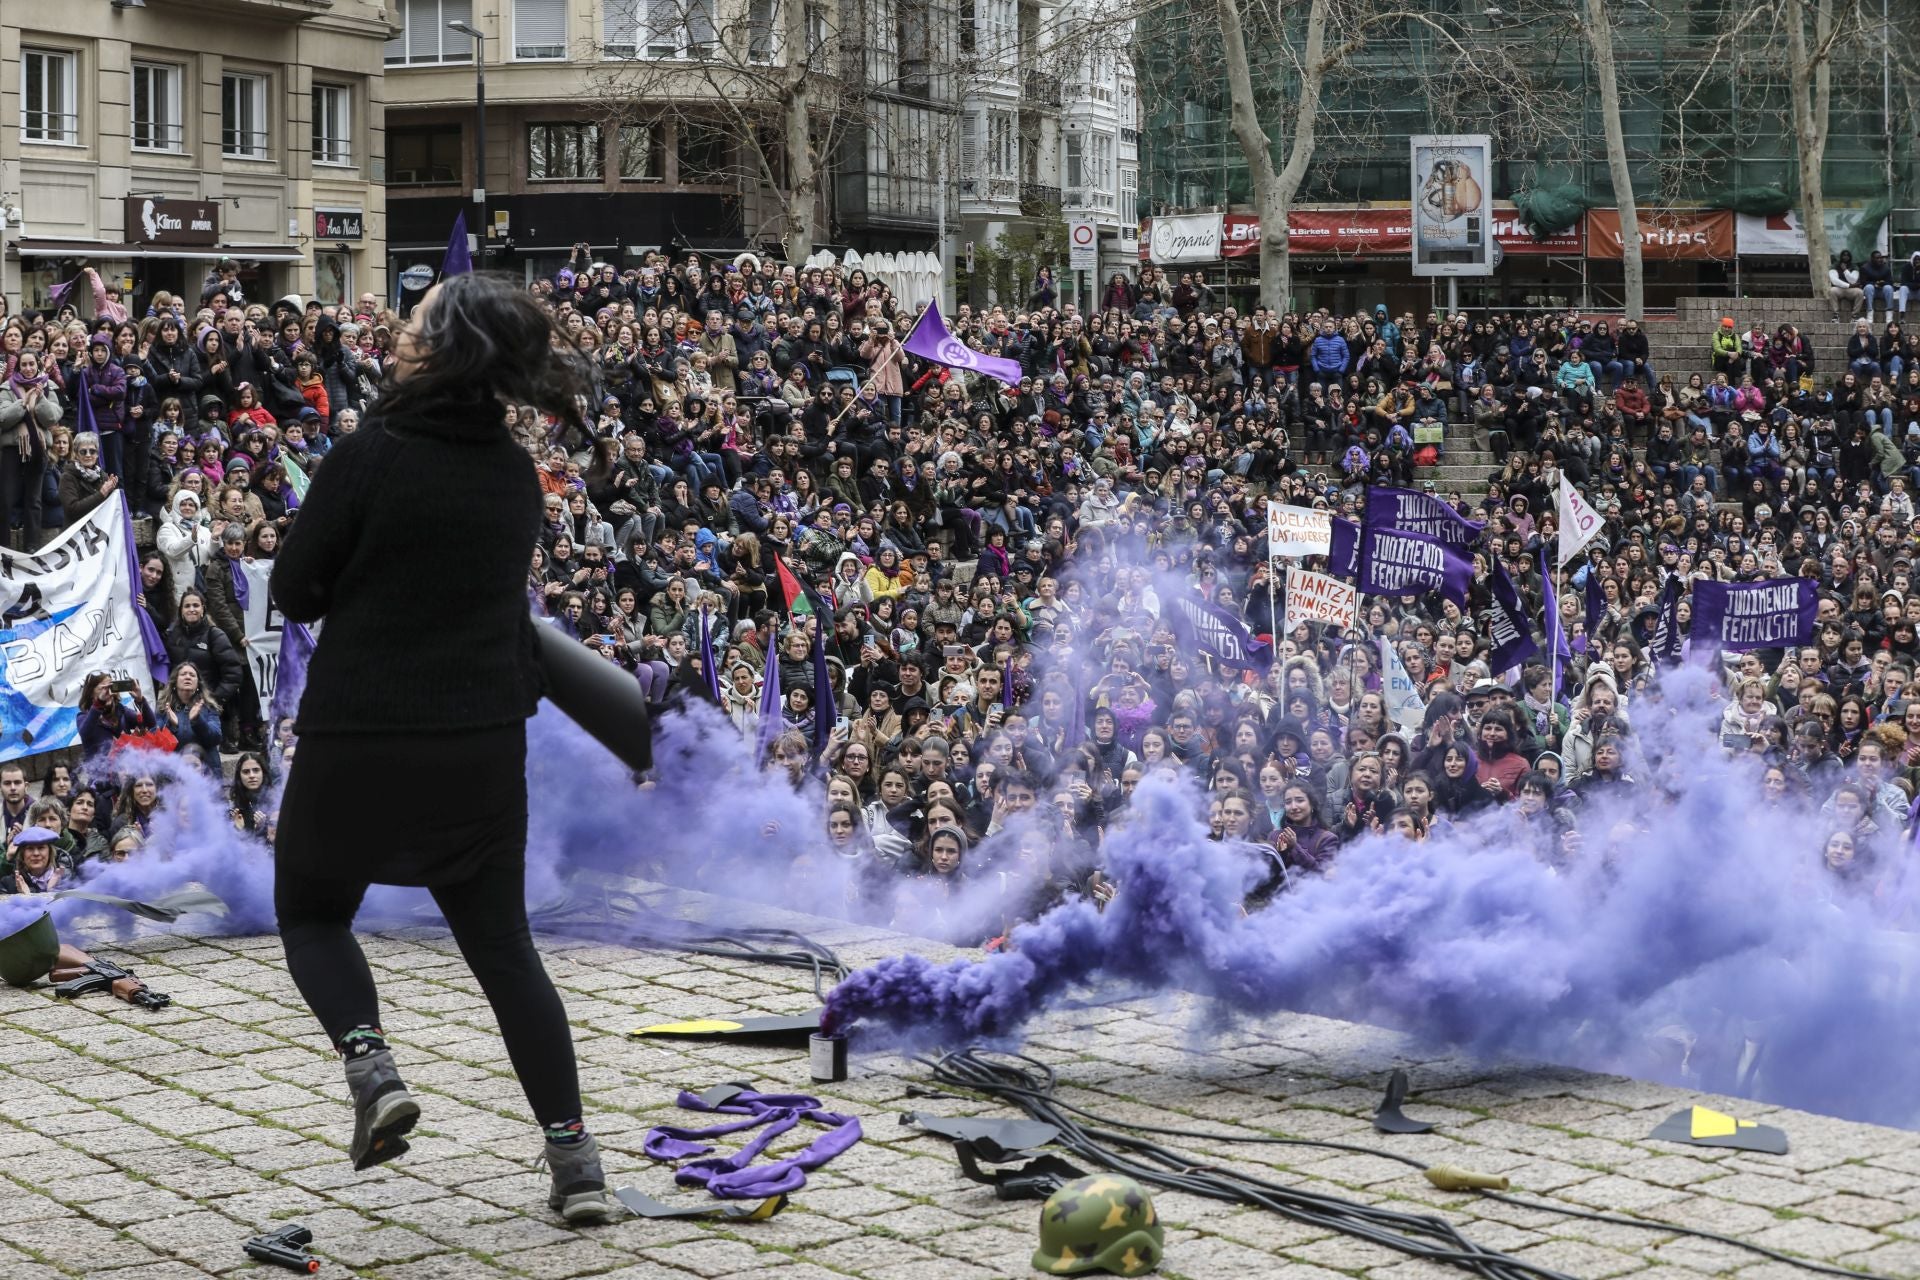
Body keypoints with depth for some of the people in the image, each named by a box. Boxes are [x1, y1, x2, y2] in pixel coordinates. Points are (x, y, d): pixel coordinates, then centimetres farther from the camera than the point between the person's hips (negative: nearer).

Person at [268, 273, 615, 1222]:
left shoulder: (370, 457, -14)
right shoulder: (517, 476, 3)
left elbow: (294, 591, -6)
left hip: (358, 735, -4)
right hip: (485, 743, 4)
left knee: (310, 912, 19)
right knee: (503, 944, 12)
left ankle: (372, 1065, -6)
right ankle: (573, 1157, 4)